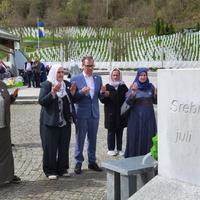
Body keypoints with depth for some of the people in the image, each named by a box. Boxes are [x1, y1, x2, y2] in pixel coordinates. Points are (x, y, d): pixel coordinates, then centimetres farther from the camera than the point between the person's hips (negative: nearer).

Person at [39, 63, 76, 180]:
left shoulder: (67, 84, 10)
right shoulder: (46, 85, -5)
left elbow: (72, 100, 16)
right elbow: (41, 101, -14)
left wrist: (72, 92, -5)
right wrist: (53, 92, -25)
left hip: (65, 121, 5)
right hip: (50, 121, -5)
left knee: (64, 147, 10)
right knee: (50, 147, -1)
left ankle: (62, 169, 21)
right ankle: (50, 171, 10)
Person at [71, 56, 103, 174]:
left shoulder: (98, 78, 8)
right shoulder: (76, 79, -4)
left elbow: (100, 96, 9)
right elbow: (72, 97, -6)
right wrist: (82, 92, -23)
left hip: (94, 113, 4)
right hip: (82, 113, -4)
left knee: (93, 139, 12)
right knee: (80, 139, 4)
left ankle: (92, 162, 23)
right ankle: (78, 163, 14)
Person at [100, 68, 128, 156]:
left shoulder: (123, 86, 5)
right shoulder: (107, 86, 0)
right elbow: (102, 100, -2)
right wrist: (104, 94, -24)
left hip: (120, 113, 2)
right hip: (110, 113, -2)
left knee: (120, 132, 8)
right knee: (111, 132, 3)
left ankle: (119, 149, 17)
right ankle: (111, 149, 12)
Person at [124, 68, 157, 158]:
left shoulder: (151, 86, 5)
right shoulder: (133, 87, -3)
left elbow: (155, 101, 8)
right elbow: (128, 102, -12)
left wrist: (156, 93, -11)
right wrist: (133, 92, -27)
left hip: (149, 116, 3)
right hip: (137, 116, -3)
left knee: (149, 136, 5)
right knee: (136, 136, 2)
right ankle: (134, 157, 11)